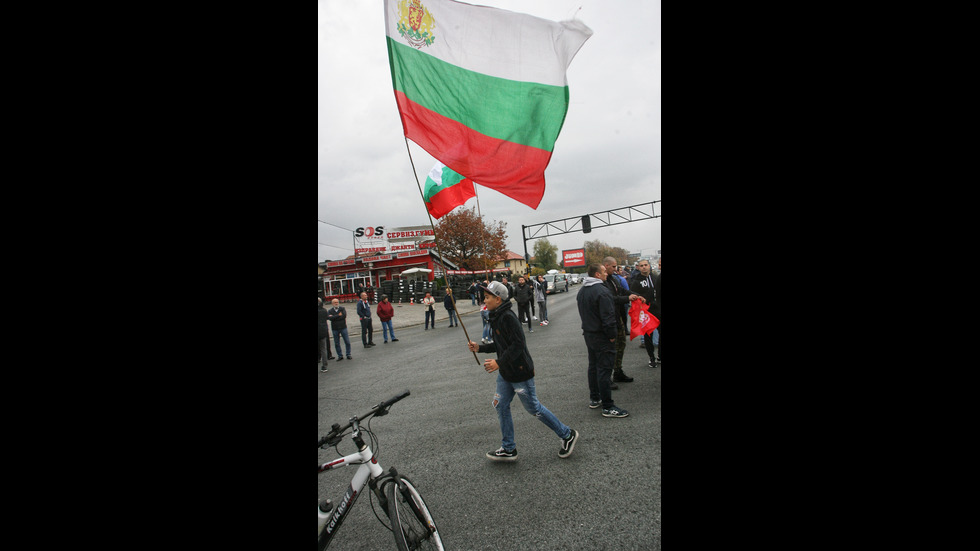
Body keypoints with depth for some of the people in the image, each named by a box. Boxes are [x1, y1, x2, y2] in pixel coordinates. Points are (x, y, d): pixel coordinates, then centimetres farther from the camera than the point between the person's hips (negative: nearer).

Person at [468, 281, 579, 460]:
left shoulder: (508, 317, -21)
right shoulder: (496, 317, 10)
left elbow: (518, 344, -27)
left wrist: (499, 362, -28)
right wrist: (480, 348, 9)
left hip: (520, 372, -10)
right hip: (505, 373, 10)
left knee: (533, 408, 2)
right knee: (501, 406, 10)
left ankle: (567, 435, 20)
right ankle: (508, 449, 23)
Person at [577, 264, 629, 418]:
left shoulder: (582, 291, 9)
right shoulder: (602, 291, -21)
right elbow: (608, 317, -23)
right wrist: (612, 335, -14)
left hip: (588, 334, 9)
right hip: (602, 337, -9)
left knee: (593, 366, 19)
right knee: (604, 369, -5)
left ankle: (594, 399, 29)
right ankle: (608, 407, 0)